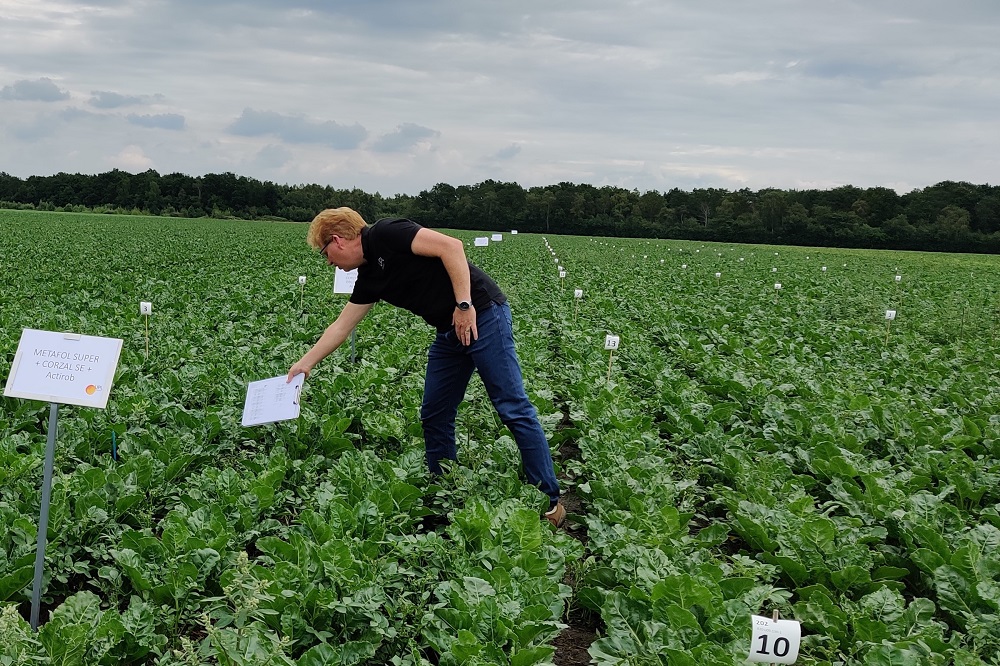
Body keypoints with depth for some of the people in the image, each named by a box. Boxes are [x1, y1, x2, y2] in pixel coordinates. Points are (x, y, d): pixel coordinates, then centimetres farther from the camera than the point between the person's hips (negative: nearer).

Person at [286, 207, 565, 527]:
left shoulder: (384, 234, -11)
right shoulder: (369, 278, 14)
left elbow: (450, 246, -20)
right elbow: (341, 326, 24)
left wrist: (464, 305, -21)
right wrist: (306, 363, 28)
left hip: (482, 316, -9)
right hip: (449, 332, 9)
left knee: (513, 408, -7)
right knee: (434, 416, 10)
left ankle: (550, 501, -2)